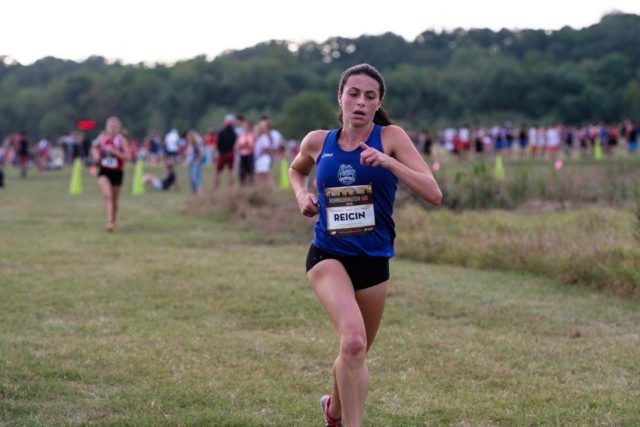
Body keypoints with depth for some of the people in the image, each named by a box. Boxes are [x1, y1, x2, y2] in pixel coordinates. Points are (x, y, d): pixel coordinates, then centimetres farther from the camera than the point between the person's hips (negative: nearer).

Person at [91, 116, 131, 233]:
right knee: (107, 195, -20)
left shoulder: (121, 140, -9)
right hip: (104, 171, 1)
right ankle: (109, 222, -27)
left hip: (117, 172, -1)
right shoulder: (102, 137, 1)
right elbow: (95, 147, 20)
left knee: (114, 200, 12)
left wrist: (115, 152, -25)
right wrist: (95, 155, -1)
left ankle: (113, 222, 34)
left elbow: (128, 156, -14)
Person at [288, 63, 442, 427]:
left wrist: (387, 162, -25)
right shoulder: (317, 142, 0)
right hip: (328, 255, -1)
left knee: (355, 354, 17)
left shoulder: (391, 138, -6)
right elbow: (297, 169, 25)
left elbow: (434, 194, -14)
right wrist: (302, 194, 4)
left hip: (373, 259, 1)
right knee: (353, 340, -28)